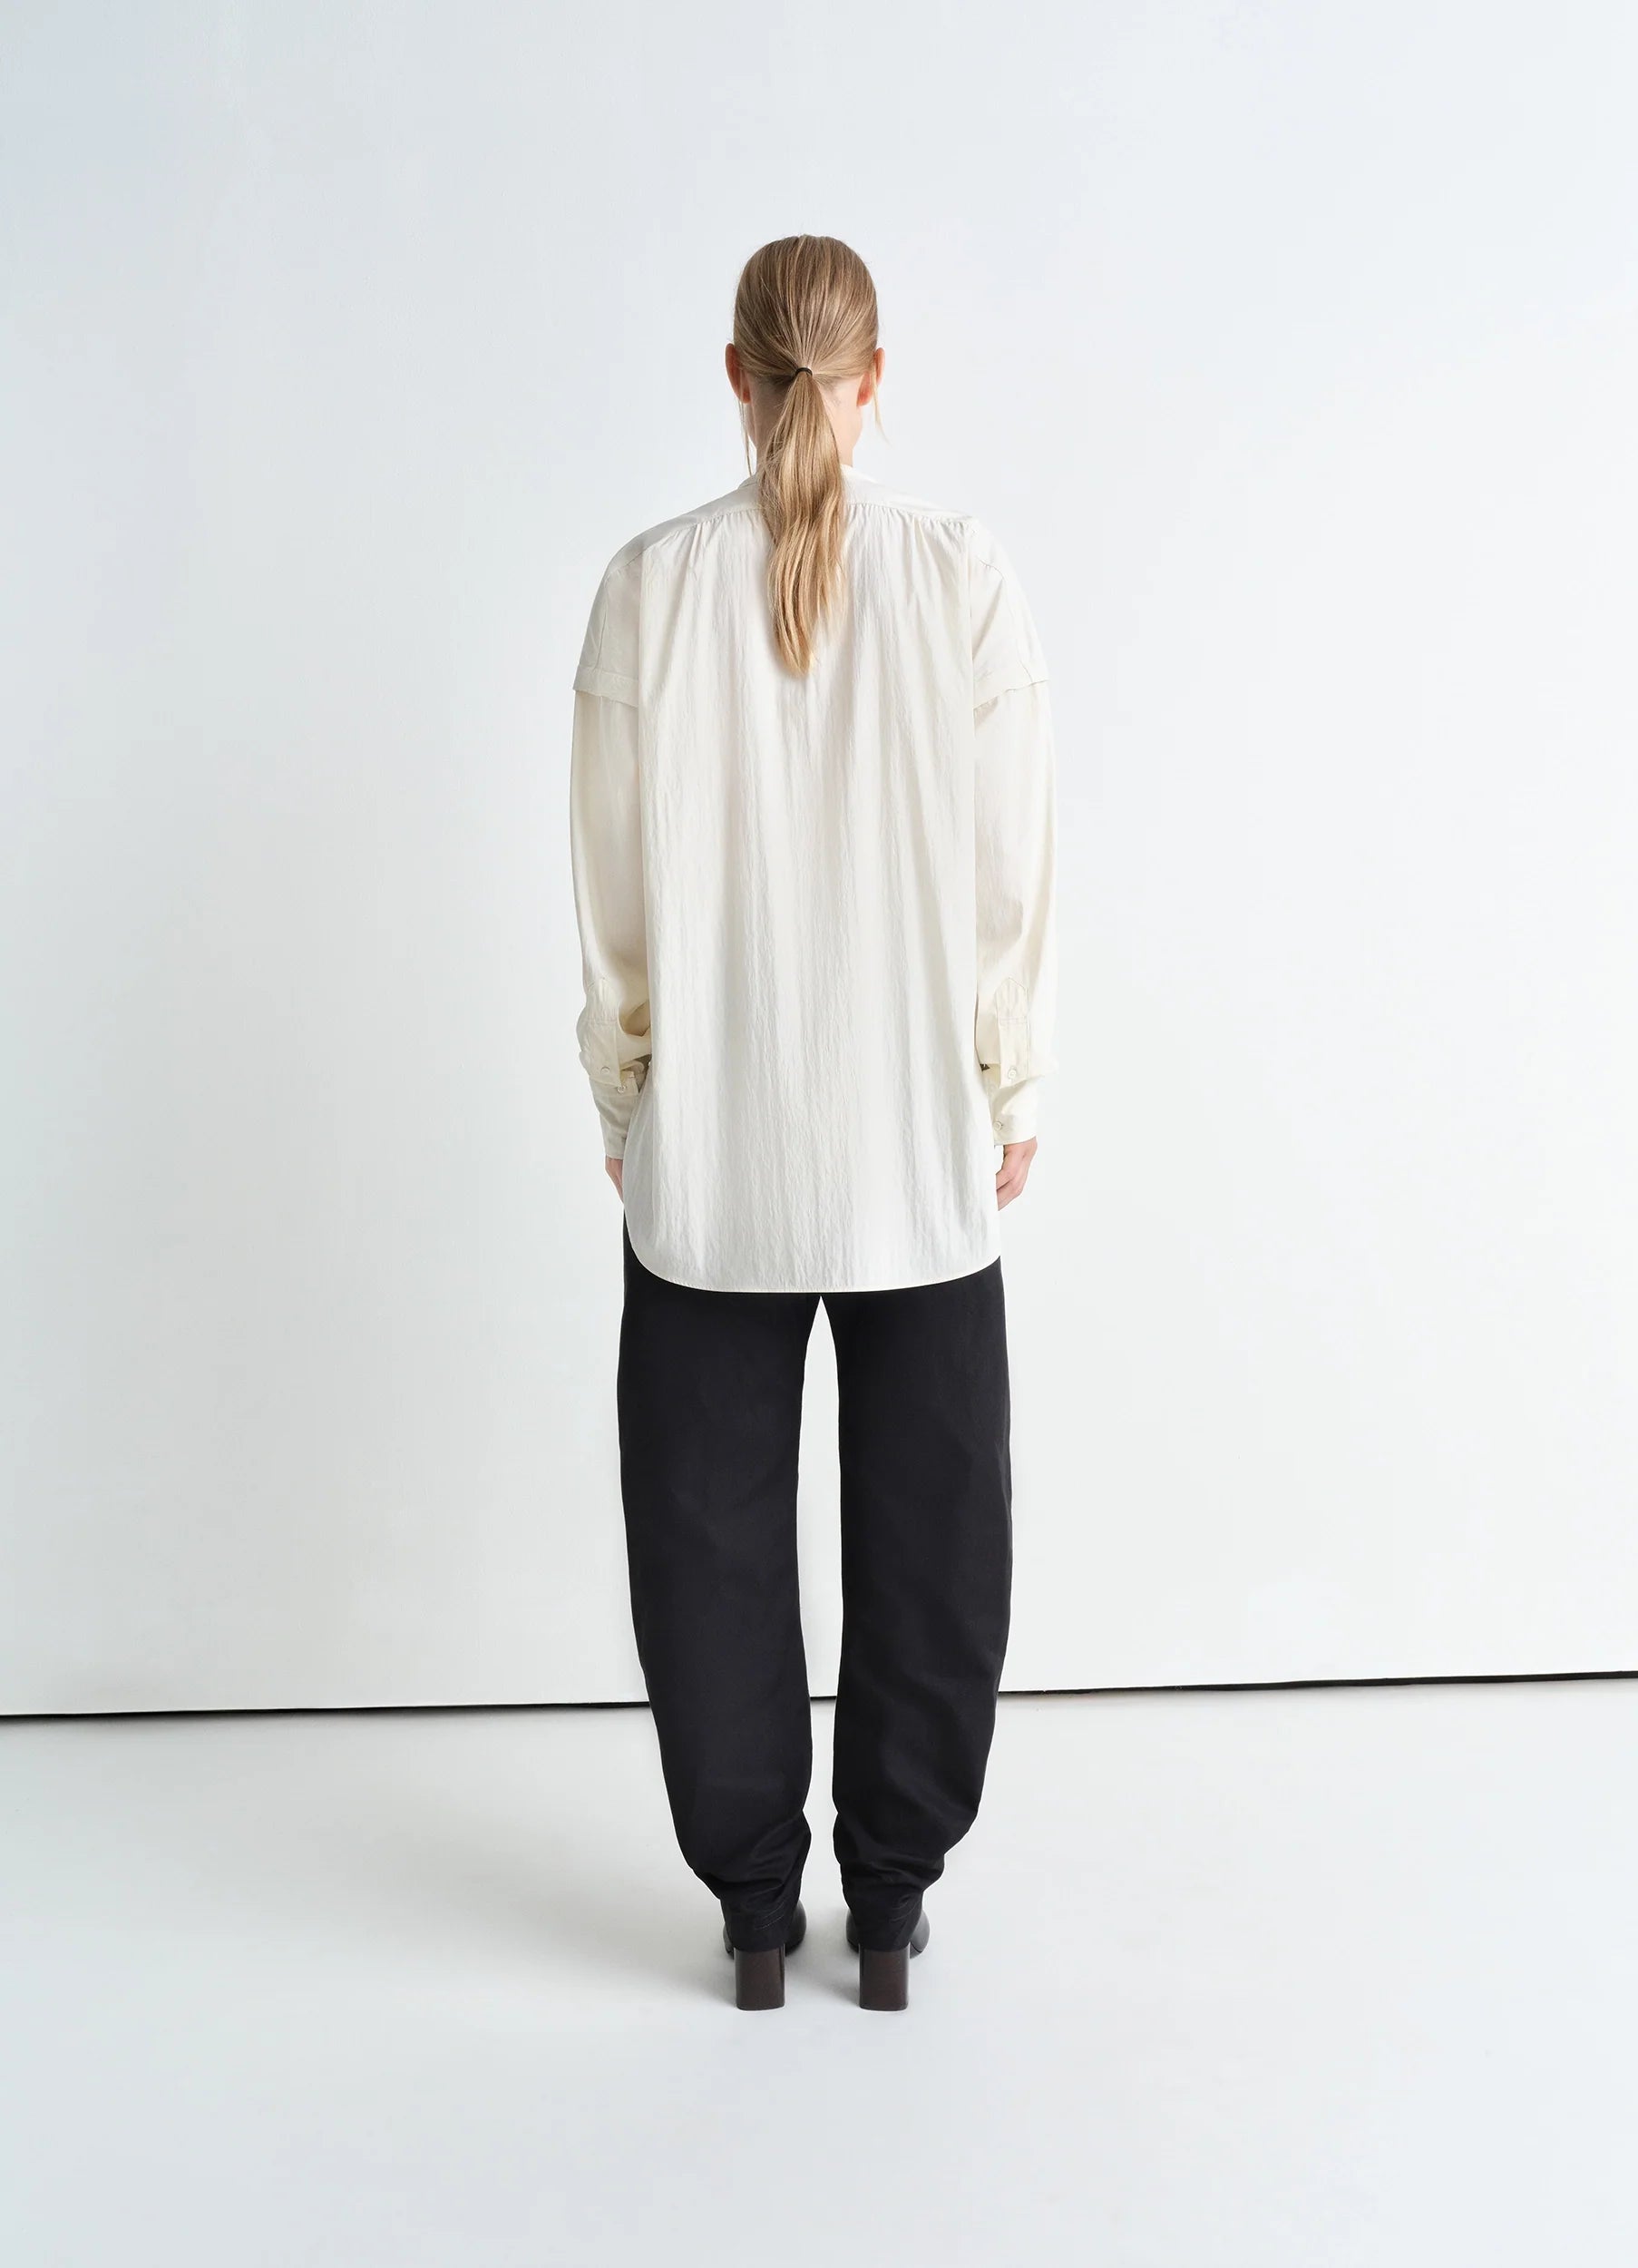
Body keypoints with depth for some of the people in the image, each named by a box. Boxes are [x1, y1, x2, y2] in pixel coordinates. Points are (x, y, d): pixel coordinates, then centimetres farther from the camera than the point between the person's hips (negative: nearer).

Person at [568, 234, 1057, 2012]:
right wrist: (1010, 1094, 7)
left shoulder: (653, 583, -4)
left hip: (708, 1147, 0)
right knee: (926, 1525, 13)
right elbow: (1012, 868, -4)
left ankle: (754, 1902, 23)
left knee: (715, 1524, 12)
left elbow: (615, 879, -2)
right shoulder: (963, 576, -5)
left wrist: (622, 1092, 10)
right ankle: (891, 1901, 23)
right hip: (920, 1141, 0)